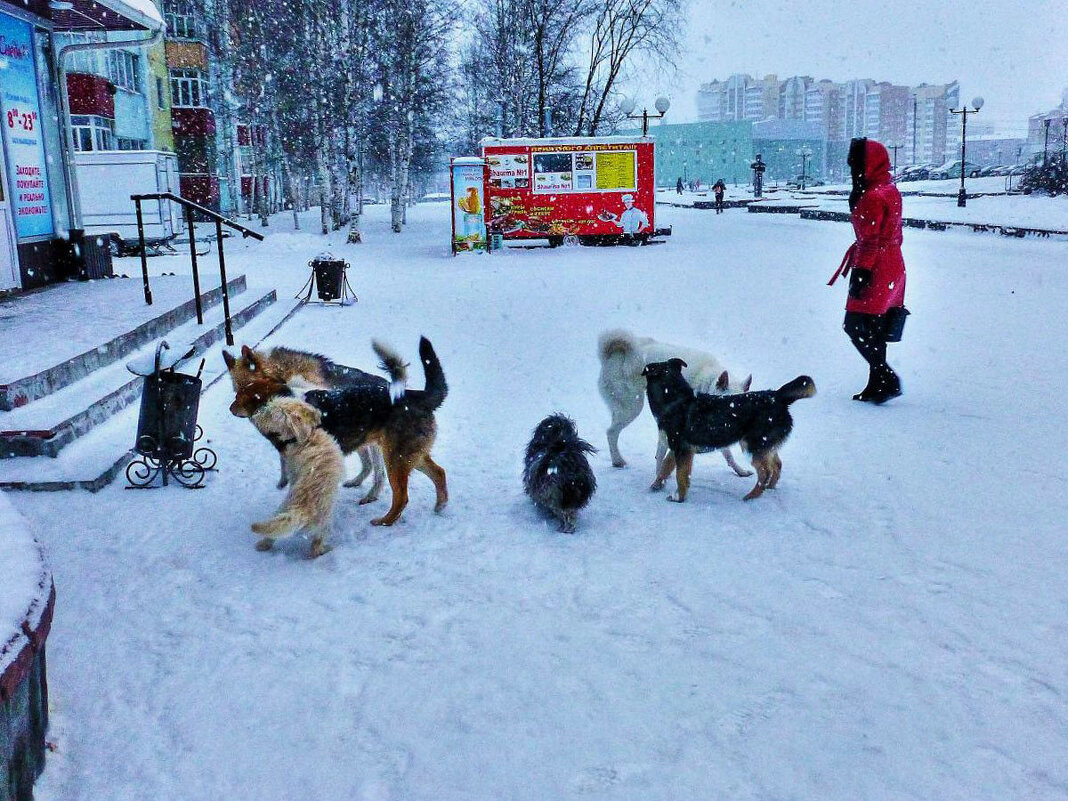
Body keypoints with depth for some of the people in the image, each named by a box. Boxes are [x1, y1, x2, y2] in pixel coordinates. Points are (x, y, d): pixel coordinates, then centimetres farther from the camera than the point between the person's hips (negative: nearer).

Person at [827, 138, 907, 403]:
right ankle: (877, 386, 19)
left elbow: (869, 241, -19)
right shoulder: (890, 190, 14)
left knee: (856, 326, -6)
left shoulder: (871, 197, -16)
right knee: (873, 330, 14)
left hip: (876, 271, -10)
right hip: (893, 268, 10)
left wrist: (860, 273, -17)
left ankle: (886, 379, -8)